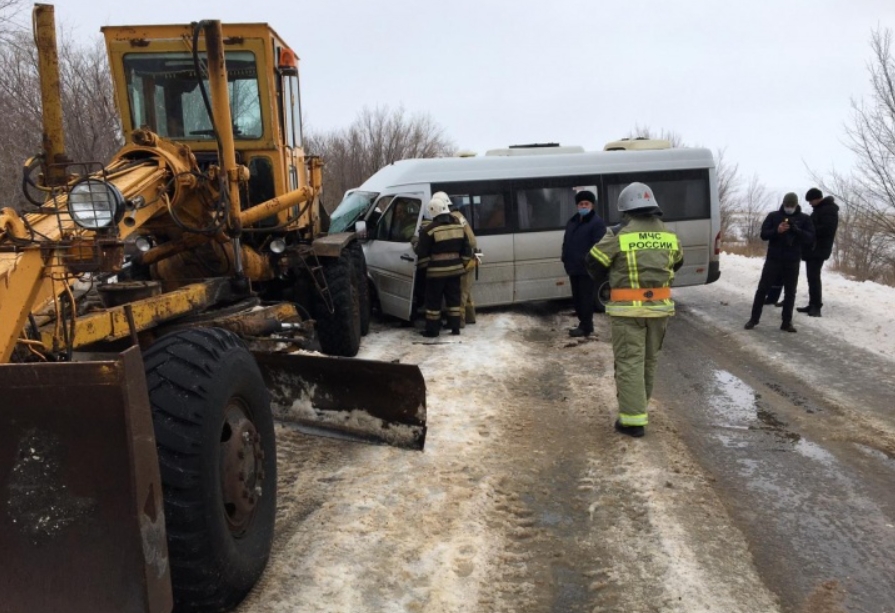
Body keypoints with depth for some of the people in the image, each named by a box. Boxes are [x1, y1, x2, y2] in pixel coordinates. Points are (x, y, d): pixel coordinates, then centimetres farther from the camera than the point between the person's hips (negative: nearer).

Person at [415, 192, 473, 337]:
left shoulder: (429, 230, -13)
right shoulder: (458, 226, 4)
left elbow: (422, 253, -8)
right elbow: (466, 249, 9)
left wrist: (422, 266, 9)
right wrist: (463, 265, 19)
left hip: (436, 271, -5)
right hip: (455, 269, 5)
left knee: (433, 301, 5)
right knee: (454, 298, 14)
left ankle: (432, 330, 10)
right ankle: (455, 327, 19)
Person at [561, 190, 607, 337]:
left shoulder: (597, 222, -8)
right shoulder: (572, 221, 17)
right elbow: (566, 242, 21)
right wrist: (566, 259, 10)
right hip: (574, 267, 9)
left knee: (586, 298, -4)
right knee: (576, 298, 14)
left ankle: (585, 327, 2)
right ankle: (585, 324, 25)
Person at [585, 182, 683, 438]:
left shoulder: (619, 236, -10)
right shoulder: (669, 236, 6)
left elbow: (592, 264, -3)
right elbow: (676, 264, 22)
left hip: (628, 309, -5)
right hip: (659, 307, 5)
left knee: (629, 362, -1)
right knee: (649, 360, 19)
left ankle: (634, 419, -2)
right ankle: (640, 407, 34)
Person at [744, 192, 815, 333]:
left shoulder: (804, 219, 3)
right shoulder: (773, 216, 3)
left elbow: (810, 238, -5)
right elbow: (763, 234, -2)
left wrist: (796, 230, -22)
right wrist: (777, 231, -21)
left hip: (793, 262, 1)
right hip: (773, 259, -1)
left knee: (790, 292, 5)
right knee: (762, 289, 1)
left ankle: (787, 322, 14)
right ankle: (754, 319, 10)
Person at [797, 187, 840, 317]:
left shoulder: (829, 210, -12)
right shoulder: (819, 209, 19)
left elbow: (826, 229, -22)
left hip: (819, 249, -10)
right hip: (812, 248, 10)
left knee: (814, 277, -12)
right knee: (812, 277, 9)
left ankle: (816, 306, -10)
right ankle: (812, 305, 13)